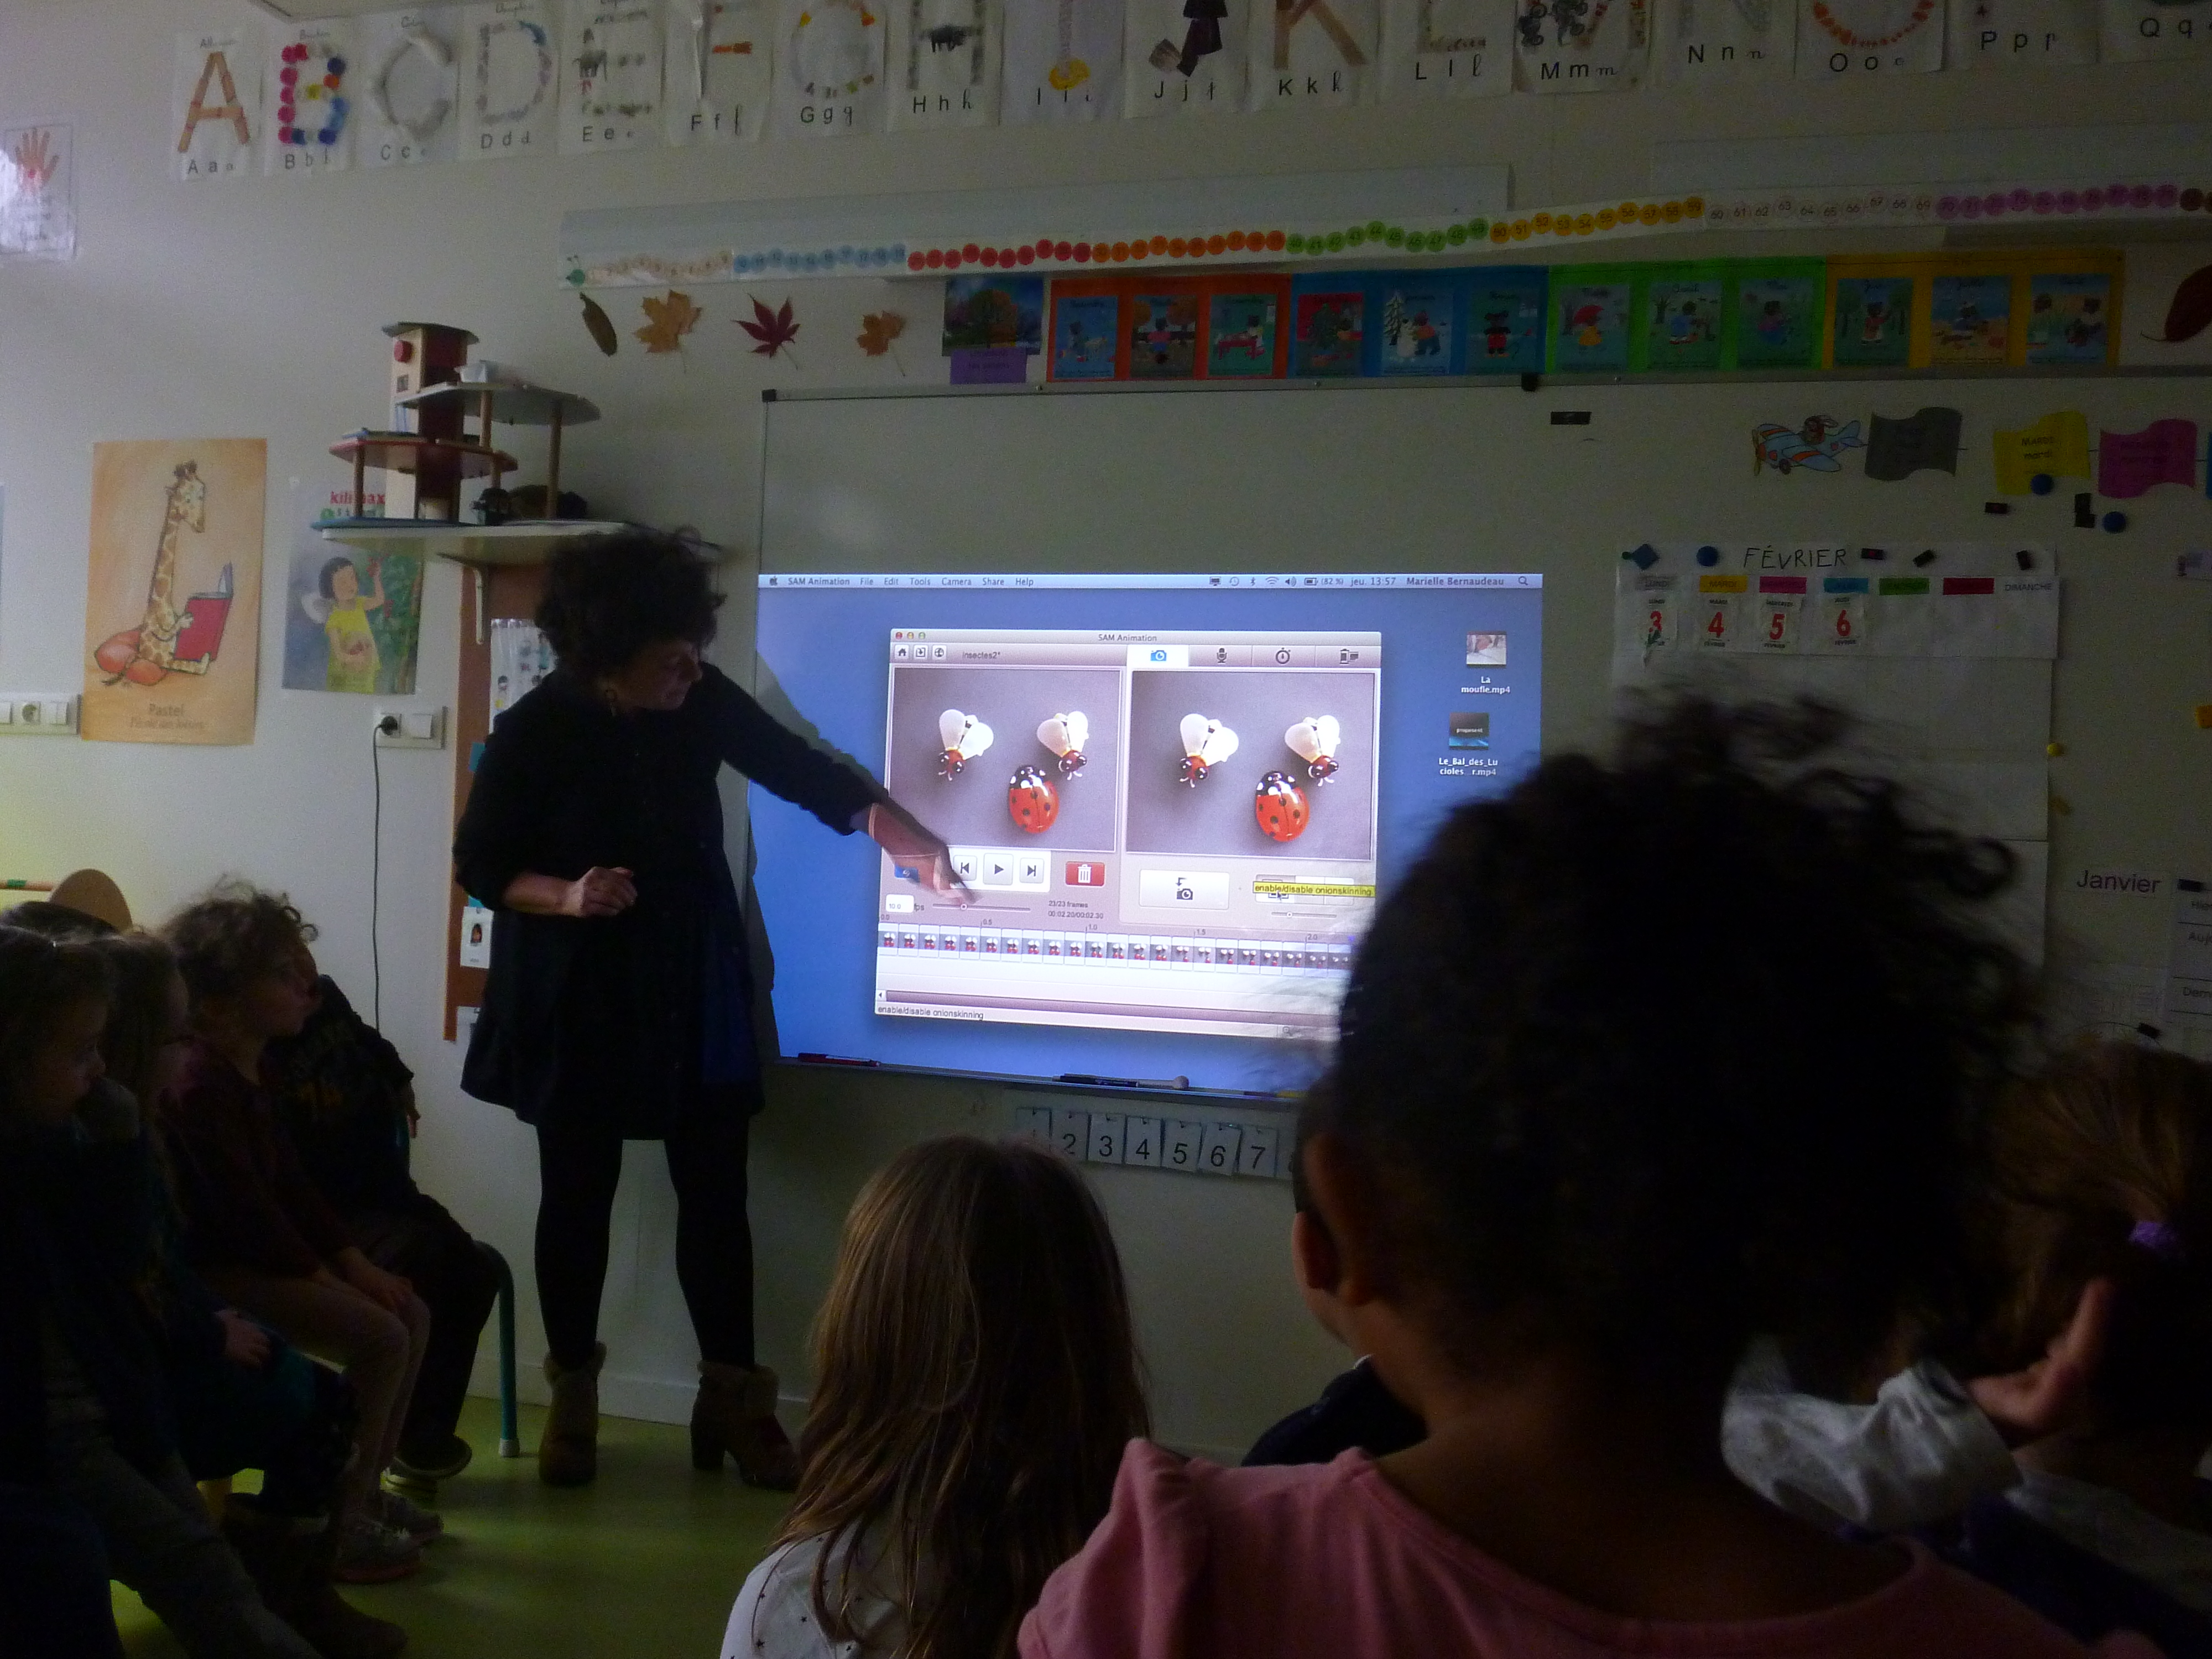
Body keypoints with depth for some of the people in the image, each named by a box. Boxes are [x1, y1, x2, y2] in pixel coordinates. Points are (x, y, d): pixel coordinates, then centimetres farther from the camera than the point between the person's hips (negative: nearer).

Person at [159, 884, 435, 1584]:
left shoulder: (245, 1073, 11)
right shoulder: (201, 1083, -21)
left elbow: (290, 1183, 12)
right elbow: (245, 1205, -22)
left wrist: (357, 1265, 5)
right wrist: (330, 1281, -15)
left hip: (260, 1251, 10)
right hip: (215, 1267, -10)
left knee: (411, 1315, 5)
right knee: (379, 1337, -20)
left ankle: (365, 1487, 14)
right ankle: (336, 1521, -8)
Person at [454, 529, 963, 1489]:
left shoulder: (704, 700, -6)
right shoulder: (533, 734, -13)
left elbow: (806, 774, -1)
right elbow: (479, 866, -6)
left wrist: (912, 843, -11)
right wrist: (567, 896, -24)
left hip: (697, 993, 2)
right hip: (579, 999, -2)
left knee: (715, 1193, 3)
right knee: (579, 1195, 8)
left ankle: (734, 1400, 14)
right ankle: (573, 1400, 24)